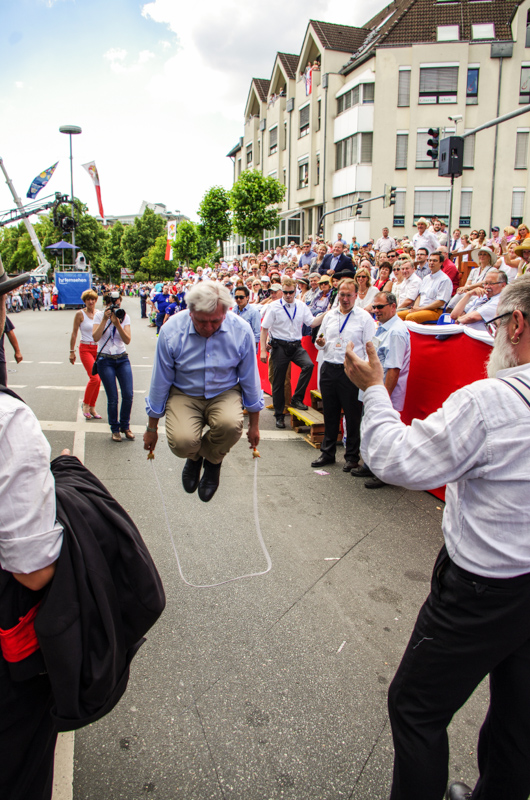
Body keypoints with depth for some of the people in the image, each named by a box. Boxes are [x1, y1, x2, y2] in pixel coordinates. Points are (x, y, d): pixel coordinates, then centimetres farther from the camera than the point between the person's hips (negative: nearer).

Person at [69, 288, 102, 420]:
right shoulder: (80, 314, -4)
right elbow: (74, 333, -1)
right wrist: (72, 351, -2)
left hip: (98, 348, 4)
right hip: (86, 349, -4)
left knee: (98, 380, 4)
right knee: (94, 378, -17)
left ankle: (92, 408, 17)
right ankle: (85, 404, 4)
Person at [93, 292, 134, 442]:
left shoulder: (124, 316, 3)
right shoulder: (99, 315, -1)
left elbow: (127, 340, -9)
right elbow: (95, 337, -15)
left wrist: (117, 323, -20)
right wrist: (105, 320, -19)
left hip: (122, 359, 2)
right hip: (105, 360, -2)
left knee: (128, 395, -6)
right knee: (112, 398, -5)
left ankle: (125, 426, 16)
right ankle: (115, 429, 14)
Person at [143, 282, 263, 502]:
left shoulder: (241, 331, -15)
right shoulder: (171, 331, -17)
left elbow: (250, 379, -2)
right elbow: (159, 383, -6)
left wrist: (254, 424, 6)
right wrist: (152, 428, 2)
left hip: (224, 393, 1)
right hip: (184, 394, 0)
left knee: (230, 424, -34)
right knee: (182, 442, -28)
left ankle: (212, 460, 4)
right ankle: (194, 457, 15)